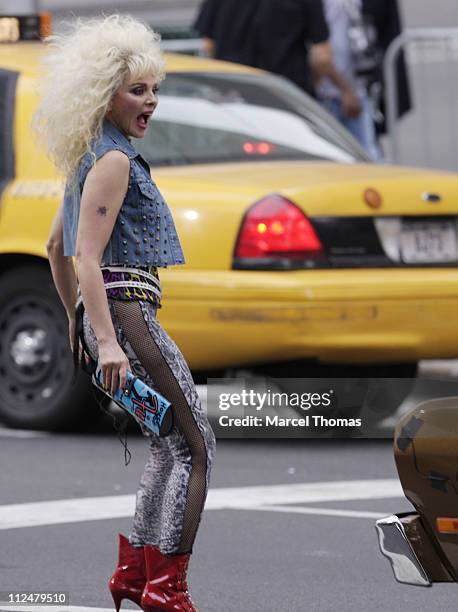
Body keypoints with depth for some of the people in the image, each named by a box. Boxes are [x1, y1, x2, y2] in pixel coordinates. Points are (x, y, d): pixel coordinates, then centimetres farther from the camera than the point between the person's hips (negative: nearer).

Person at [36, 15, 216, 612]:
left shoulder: (90, 159, 17)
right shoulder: (113, 161, -13)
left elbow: (56, 248, 26)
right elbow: (88, 258, -20)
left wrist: (78, 323, 30)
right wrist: (106, 340, -25)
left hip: (105, 314, 10)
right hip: (125, 311, -10)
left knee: (169, 443, 17)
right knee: (194, 444, -9)